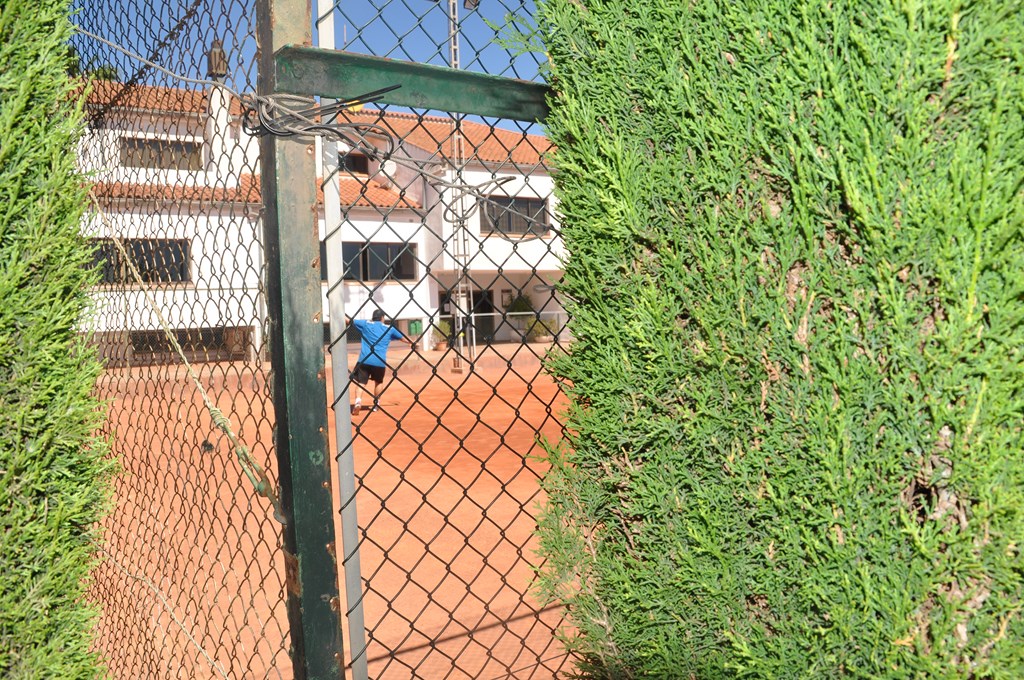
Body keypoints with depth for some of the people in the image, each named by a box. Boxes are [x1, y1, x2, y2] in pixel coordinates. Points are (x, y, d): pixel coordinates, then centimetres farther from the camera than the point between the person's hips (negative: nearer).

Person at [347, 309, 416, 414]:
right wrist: (413, 343, 40)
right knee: (378, 382, 23)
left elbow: (349, 320, 14)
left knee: (360, 382, 0)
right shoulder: (389, 328, 11)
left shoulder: (365, 324, 9)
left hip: (364, 360, -1)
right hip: (380, 362, 1)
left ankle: (358, 400, -24)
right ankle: (376, 404, 25)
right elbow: (403, 338, 22)